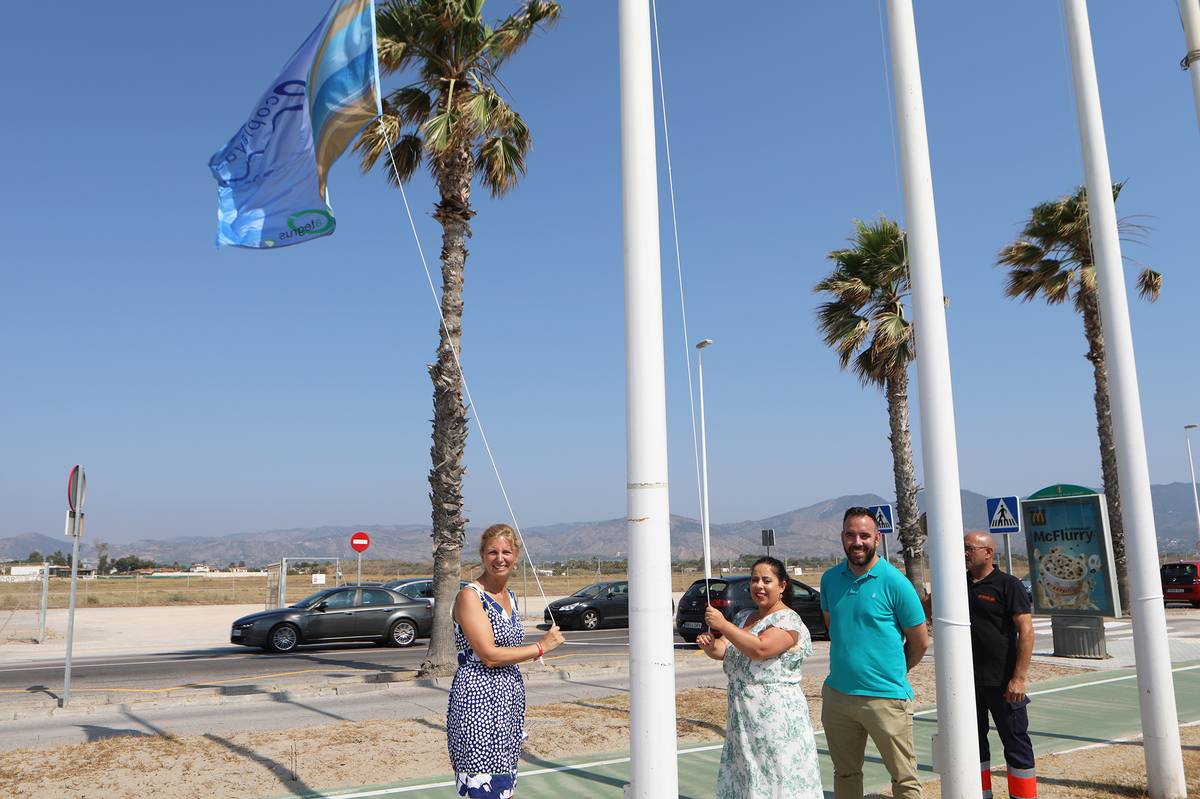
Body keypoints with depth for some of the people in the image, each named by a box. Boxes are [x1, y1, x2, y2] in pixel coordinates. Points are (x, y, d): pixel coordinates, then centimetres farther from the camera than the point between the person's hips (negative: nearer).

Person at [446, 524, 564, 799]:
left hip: (510, 697, 8)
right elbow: (489, 655, -18)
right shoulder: (470, 596, -12)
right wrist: (542, 646, -12)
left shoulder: (510, 596, 12)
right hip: (478, 700, -8)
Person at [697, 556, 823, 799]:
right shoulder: (744, 617, 14)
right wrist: (710, 645, -9)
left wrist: (723, 624, -20)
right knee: (741, 779, 11)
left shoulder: (788, 620, -10)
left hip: (776, 717, -7)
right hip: (742, 717, 7)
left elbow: (760, 649, -25)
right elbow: (724, 650, 13)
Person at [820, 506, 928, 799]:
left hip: (885, 698, -5)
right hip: (837, 695, 5)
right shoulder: (830, 579, 4)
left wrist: (893, 673, 9)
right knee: (845, 774, 16)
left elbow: (920, 642, -2)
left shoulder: (895, 582, -11)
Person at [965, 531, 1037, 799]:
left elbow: (1026, 631, -13)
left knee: (1016, 745, 5)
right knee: (974, 744, 15)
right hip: (967, 682, 6)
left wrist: (1019, 678, -18)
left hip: (1002, 683, -6)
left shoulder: (1008, 585, -8)